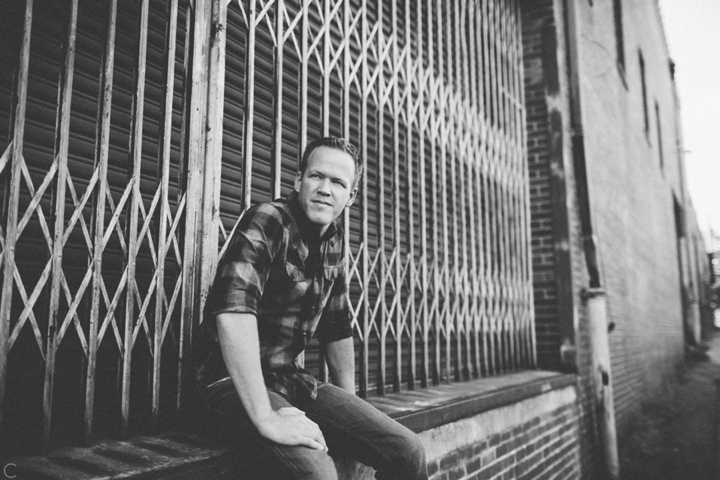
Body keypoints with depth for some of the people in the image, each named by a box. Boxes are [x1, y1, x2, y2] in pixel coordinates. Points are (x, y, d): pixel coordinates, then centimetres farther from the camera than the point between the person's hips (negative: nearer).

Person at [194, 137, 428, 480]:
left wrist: (350, 406, 15)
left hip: (291, 378, 7)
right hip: (235, 384, -7)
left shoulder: (333, 241, 9)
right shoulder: (267, 222, -15)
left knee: (408, 452, -6)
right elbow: (233, 312, -31)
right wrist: (267, 419, -33)